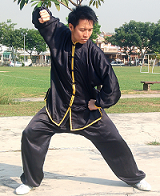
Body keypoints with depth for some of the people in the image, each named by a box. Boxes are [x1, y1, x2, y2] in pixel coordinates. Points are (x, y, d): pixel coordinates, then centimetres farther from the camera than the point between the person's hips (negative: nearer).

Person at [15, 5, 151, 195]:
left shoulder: (93, 52, -16)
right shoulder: (58, 34, -9)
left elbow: (111, 83, -13)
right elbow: (42, 19, 7)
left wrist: (99, 102, -11)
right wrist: (43, 15, -15)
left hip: (87, 109, -1)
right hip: (57, 107, 2)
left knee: (114, 142, 2)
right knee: (31, 135, -8)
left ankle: (134, 178, 26)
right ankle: (30, 181, 12)